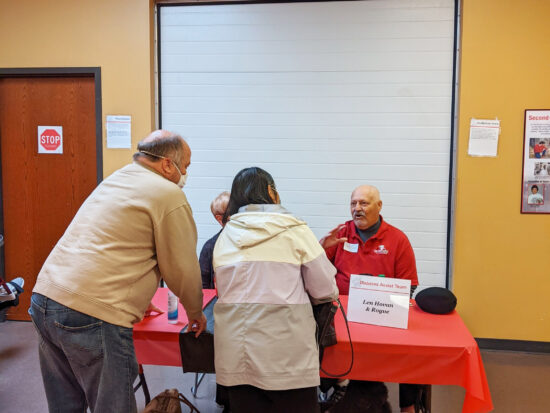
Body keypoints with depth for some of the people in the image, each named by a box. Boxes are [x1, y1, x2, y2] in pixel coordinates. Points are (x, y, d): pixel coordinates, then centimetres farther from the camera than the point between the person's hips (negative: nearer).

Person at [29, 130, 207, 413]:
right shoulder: (169, 195, -6)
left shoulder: (114, 180, 21)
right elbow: (182, 269, -2)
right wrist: (195, 312, 16)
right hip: (93, 315, -9)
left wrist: (138, 299, 40)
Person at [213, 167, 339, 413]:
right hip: (285, 354, -4)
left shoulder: (224, 237, 8)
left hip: (234, 355, 4)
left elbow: (224, 290, 14)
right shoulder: (294, 230, -2)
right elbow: (326, 291, -2)